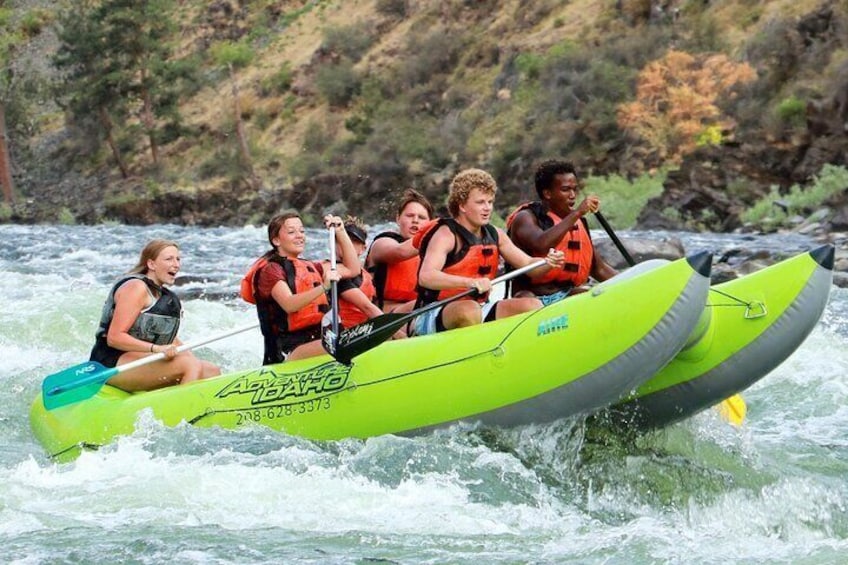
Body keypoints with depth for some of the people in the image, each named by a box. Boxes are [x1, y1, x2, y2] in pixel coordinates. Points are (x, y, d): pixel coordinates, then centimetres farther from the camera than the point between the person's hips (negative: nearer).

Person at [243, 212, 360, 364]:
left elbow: (352, 269, 24)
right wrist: (323, 287, -34)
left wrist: (340, 232, 18)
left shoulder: (309, 267, 22)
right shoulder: (270, 270, -4)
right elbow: (289, 305, -21)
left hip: (316, 341, 8)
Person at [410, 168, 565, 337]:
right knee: (469, 310, -39)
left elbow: (528, 264, 13)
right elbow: (425, 277, -29)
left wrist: (548, 263, -12)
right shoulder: (446, 234, -13)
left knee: (532, 305, -8)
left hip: (480, 308, 8)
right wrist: (470, 282, -44)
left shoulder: (494, 234, 10)